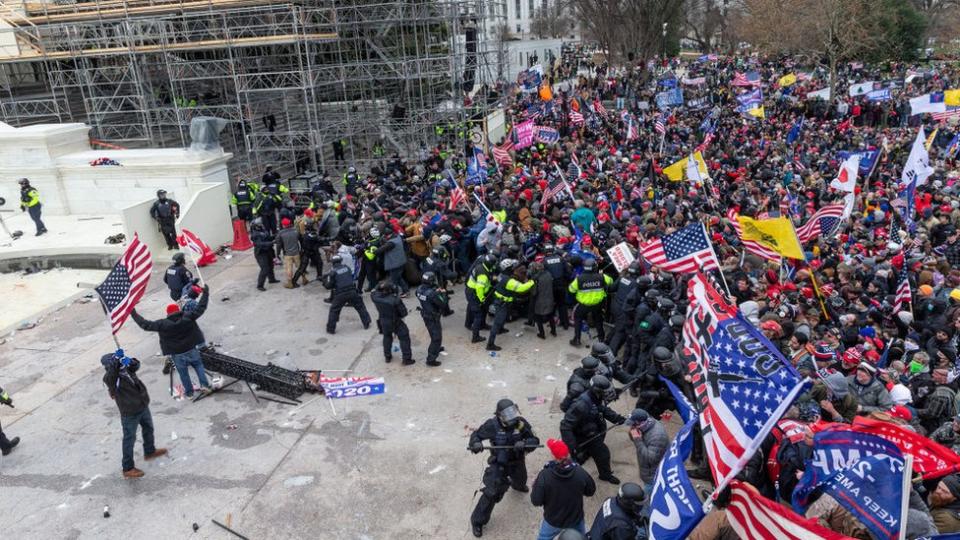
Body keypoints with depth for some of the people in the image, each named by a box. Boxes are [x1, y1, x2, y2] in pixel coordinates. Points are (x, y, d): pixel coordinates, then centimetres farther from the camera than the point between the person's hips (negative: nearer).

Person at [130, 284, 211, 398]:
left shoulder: (162, 324, -13)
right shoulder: (188, 317, -13)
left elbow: (145, 324, -7)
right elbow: (200, 308, -9)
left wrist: (133, 313, 3)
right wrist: (206, 292, -2)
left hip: (177, 355, 0)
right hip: (192, 351, 0)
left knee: (183, 373, 17)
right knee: (199, 366, 23)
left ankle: (189, 392, 30)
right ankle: (204, 385, 12)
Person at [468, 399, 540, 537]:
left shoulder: (521, 423, -24)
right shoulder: (492, 425, -28)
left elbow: (535, 441, -20)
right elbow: (476, 435, -14)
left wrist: (524, 444, -42)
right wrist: (475, 444, -38)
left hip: (517, 462, 4)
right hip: (499, 464, -4)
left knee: (520, 481, 35)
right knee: (491, 493, -10)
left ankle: (517, 486, 74)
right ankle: (477, 521, 9)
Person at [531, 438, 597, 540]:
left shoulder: (544, 475, -30)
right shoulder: (580, 472, -24)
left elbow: (536, 501, -21)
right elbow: (590, 491, -6)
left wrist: (535, 486, -4)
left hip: (553, 520, -1)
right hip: (575, 519, 1)